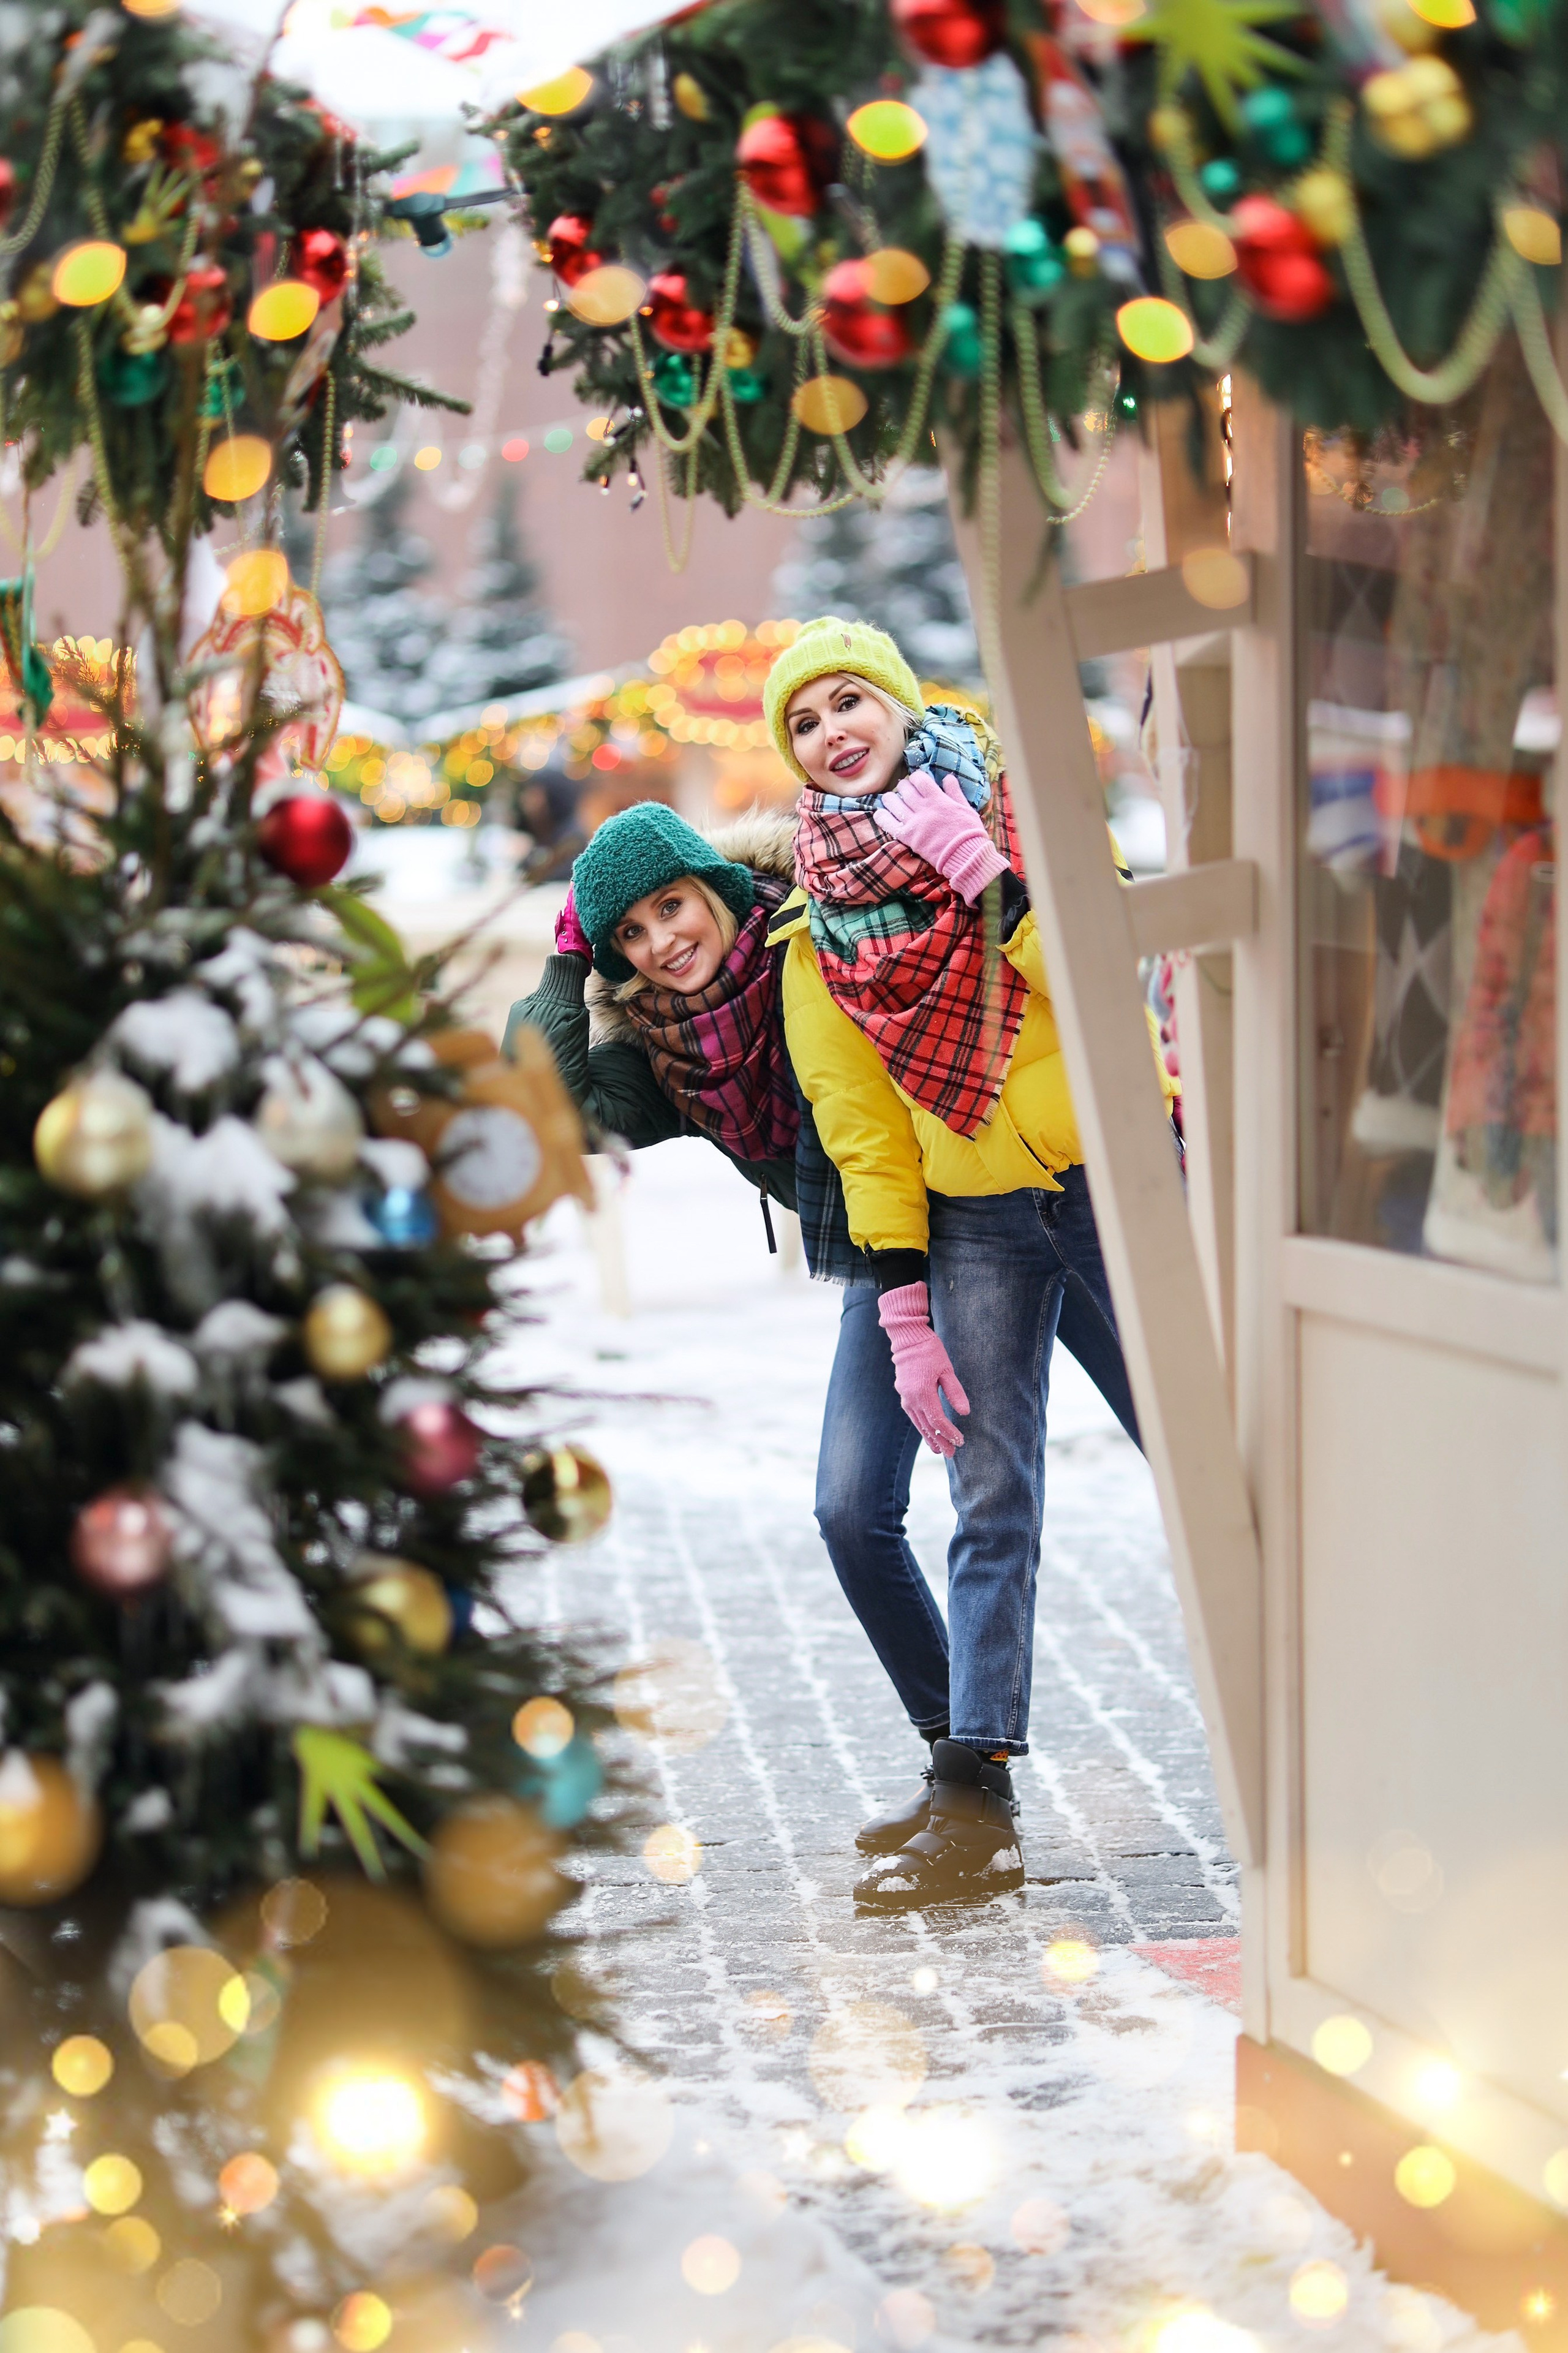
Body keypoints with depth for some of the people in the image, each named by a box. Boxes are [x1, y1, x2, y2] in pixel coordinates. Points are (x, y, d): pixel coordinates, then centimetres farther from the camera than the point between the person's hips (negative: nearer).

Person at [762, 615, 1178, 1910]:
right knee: (992, 1504, -2)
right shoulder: (818, 917, 5)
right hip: (972, 1224, 2)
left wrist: (989, 879, -23)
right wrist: (902, 1309, 1)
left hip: (1109, 1180, -2)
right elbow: (857, 1119, 5)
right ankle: (977, 1794, -4)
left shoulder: (1024, 808, -2)